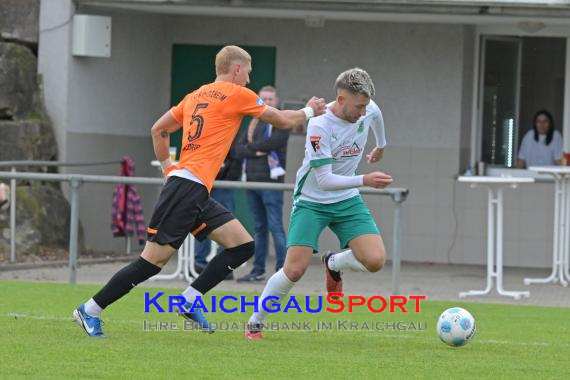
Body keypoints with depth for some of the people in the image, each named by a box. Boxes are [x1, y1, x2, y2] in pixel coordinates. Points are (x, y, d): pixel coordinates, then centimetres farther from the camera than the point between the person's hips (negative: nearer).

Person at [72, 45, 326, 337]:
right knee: (153, 260, -9)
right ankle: (90, 310, -4)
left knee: (243, 245, 5)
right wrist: (309, 111, 23)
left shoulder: (196, 96, 19)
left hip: (197, 194, 9)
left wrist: (167, 165, 28)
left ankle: (189, 300, 3)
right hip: (187, 189, -9)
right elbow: (282, 120, 6)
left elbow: (158, 130, 24)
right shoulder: (236, 94, -3)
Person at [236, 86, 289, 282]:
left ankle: (282, 271, -10)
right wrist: (257, 152, -10)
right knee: (259, 228, 10)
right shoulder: (254, 124, 17)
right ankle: (258, 270, 14)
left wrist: (250, 147, -1)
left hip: (271, 182, -7)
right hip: (252, 181, 7)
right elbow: (240, 149, 8)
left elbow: (270, 143, -17)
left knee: (275, 227, -10)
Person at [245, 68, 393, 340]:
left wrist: (381, 146, 37)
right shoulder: (319, 126, -26)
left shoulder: (368, 110, -9)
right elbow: (325, 180, -27)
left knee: (374, 260, -15)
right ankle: (255, 322, 6)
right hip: (312, 202, -5)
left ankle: (333, 264, 20)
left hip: (348, 201, 5)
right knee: (295, 269, -17)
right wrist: (365, 181, -35)